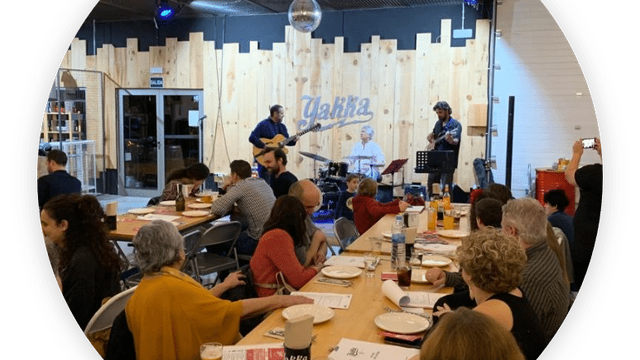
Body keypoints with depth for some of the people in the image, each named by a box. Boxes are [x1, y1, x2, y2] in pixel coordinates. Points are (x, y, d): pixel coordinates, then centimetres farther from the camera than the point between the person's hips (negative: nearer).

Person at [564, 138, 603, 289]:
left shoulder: (595, 173, -21)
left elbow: (569, 175, -2)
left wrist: (577, 153, 13)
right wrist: (600, 153, 24)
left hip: (587, 244, -6)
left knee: (584, 289, 6)